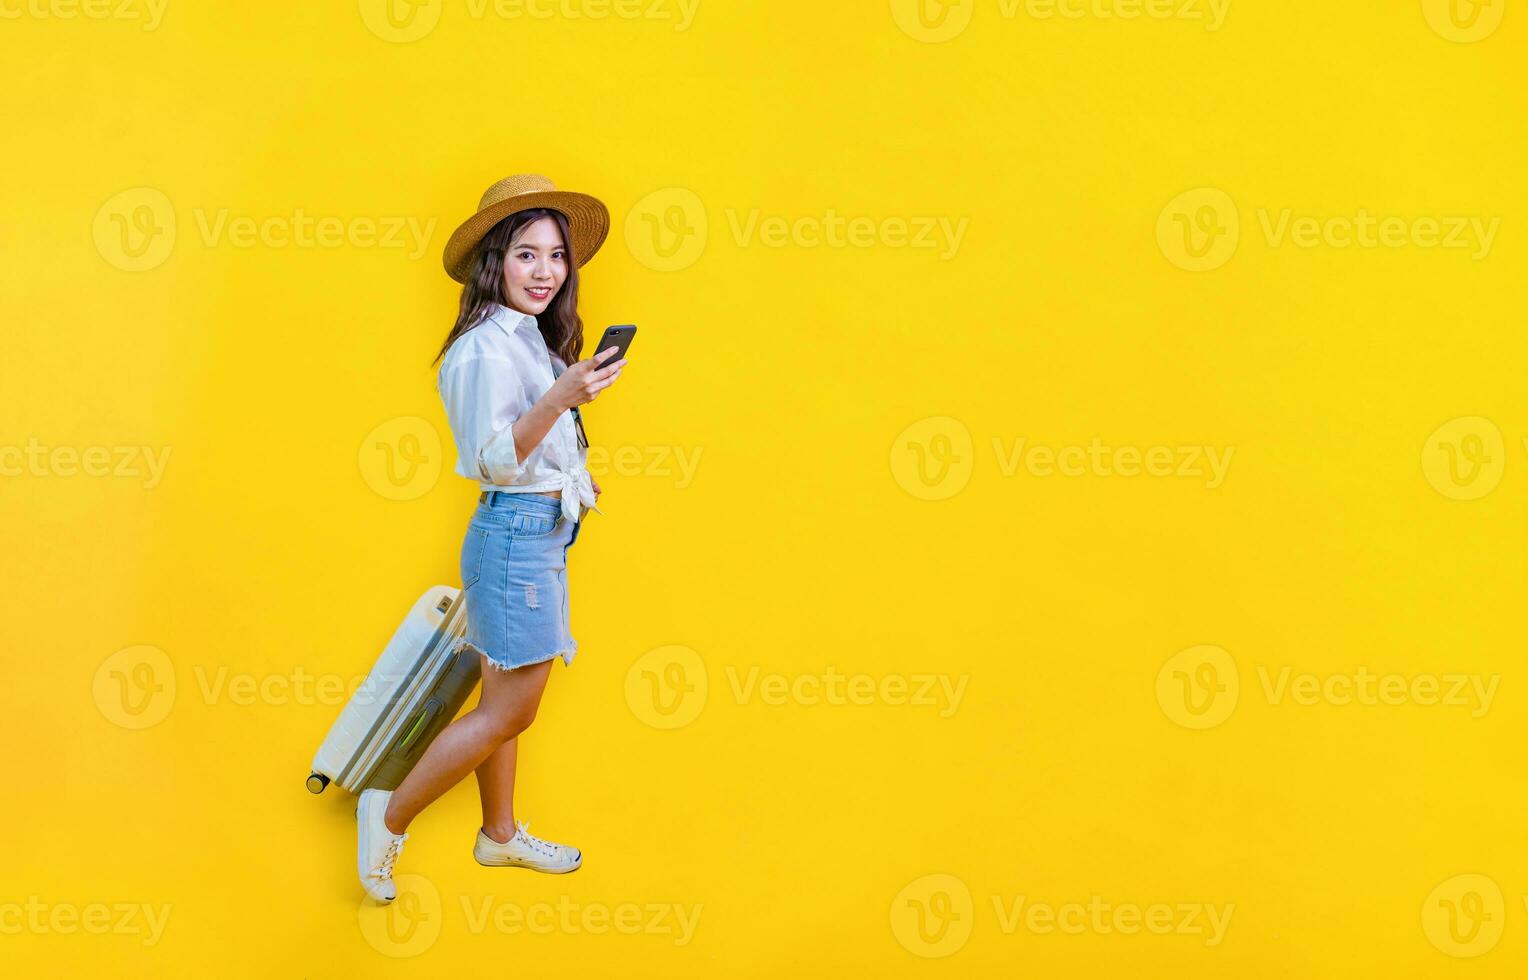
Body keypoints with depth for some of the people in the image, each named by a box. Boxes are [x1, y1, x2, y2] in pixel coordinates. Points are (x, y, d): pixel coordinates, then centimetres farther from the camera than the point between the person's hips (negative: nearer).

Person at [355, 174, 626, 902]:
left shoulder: (529, 341, 13)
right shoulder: (487, 347, -17)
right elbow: (493, 460, -25)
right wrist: (560, 398, -35)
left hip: (541, 533, 9)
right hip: (516, 533, -9)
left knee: (505, 702, 17)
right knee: (510, 711, -4)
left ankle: (501, 834, 28)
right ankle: (391, 815, 9)